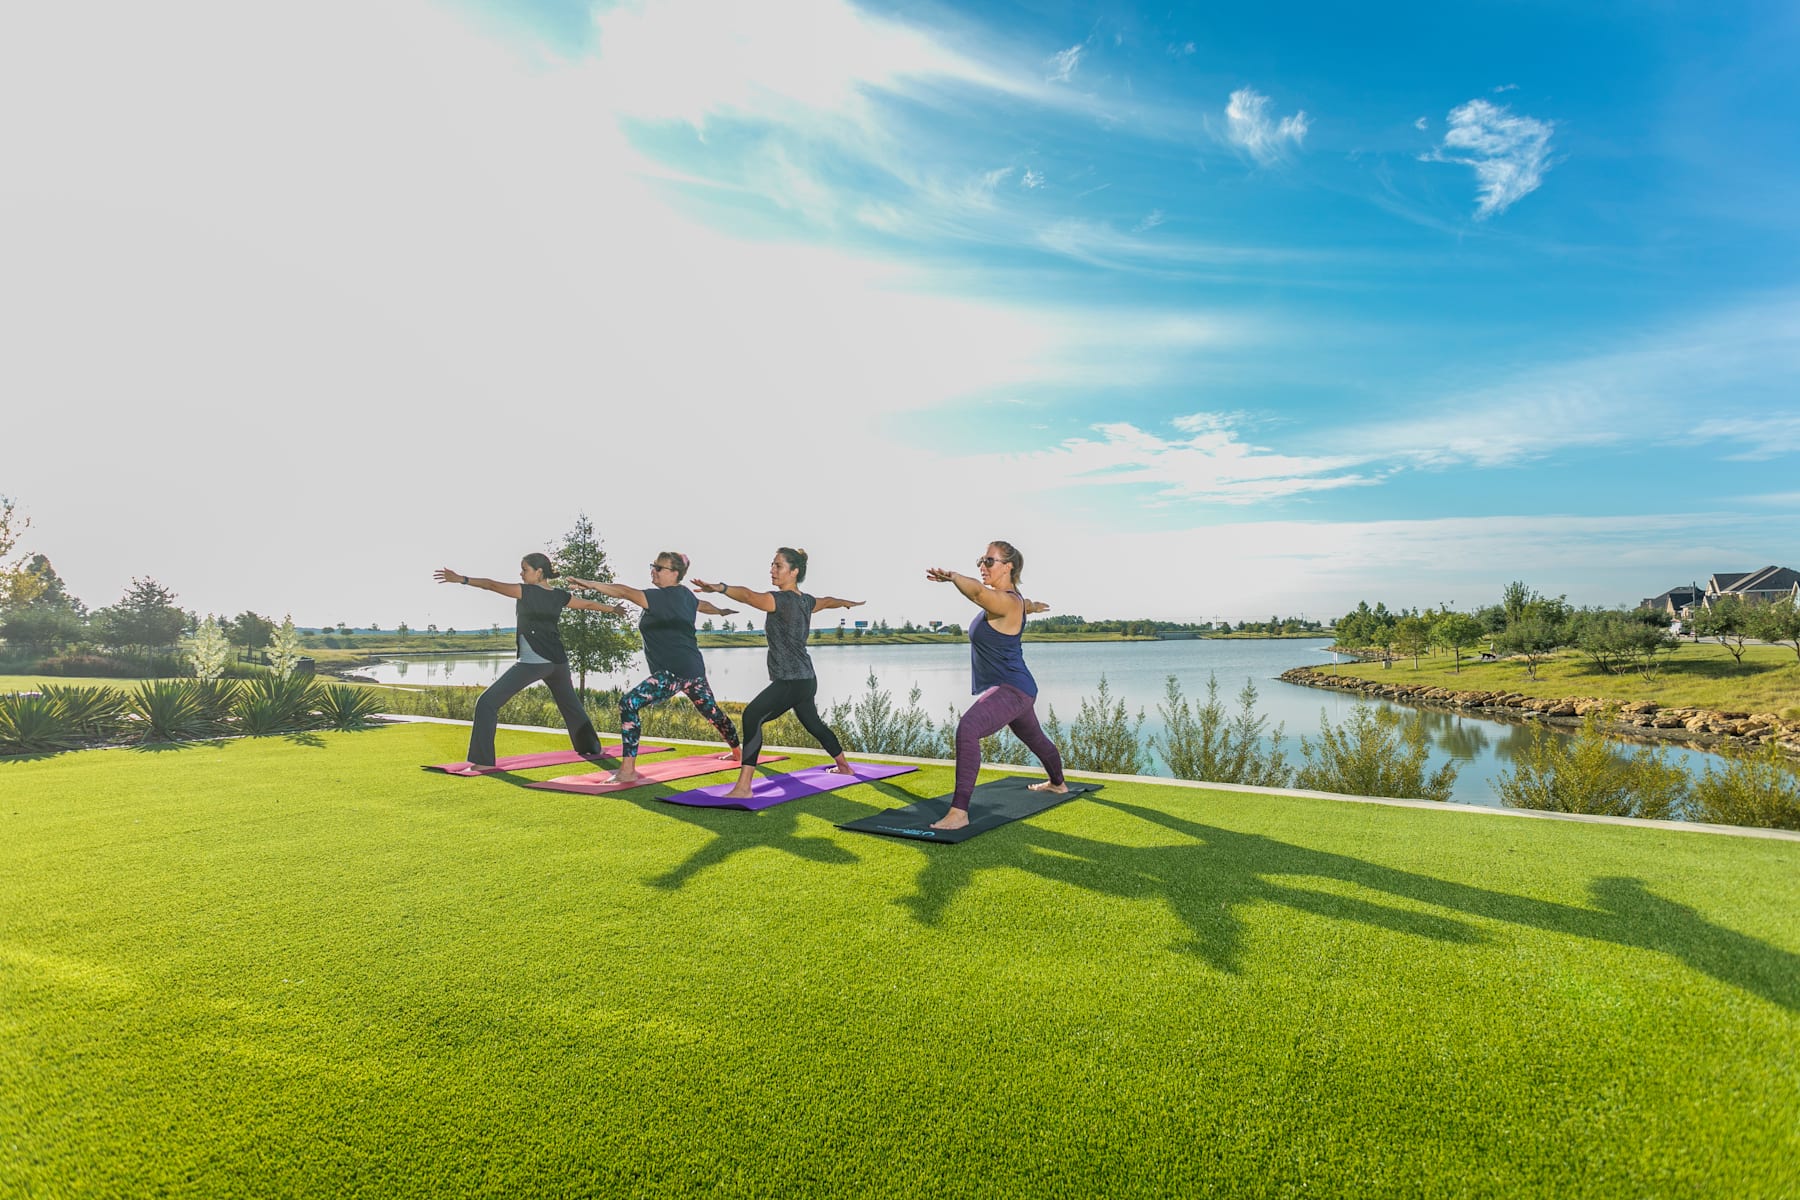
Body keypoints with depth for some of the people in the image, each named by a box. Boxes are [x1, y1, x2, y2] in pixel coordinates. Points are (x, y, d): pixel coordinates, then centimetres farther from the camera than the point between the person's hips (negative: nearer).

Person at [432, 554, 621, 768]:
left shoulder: (526, 591, -6)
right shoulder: (560, 596, 10)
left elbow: (492, 585, -15)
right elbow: (589, 603, 24)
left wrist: (461, 579, -16)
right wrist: (613, 609, 40)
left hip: (532, 662, -7)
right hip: (558, 660, 7)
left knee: (487, 702, -3)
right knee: (570, 704, 28)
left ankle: (483, 760, -9)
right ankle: (591, 747, 40)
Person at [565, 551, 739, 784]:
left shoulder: (662, 597, -13)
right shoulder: (686, 595, 13)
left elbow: (624, 592, -25)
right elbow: (704, 605, 34)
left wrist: (590, 584, -28)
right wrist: (721, 611, 55)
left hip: (674, 671, -10)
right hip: (694, 667, 10)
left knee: (628, 704, -14)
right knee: (711, 710, 26)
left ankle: (628, 770, -17)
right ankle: (737, 751, 46)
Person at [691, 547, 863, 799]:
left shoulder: (783, 600, -16)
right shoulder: (805, 601, 11)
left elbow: (748, 595, -33)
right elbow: (828, 601, 32)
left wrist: (719, 588, -48)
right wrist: (849, 603, 53)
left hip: (790, 682, -10)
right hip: (805, 679, 10)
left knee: (752, 716, -21)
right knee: (813, 724, 28)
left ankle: (743, 787, -27)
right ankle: (845, 766, 47)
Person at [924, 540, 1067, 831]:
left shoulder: (1006, 602, -21)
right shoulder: (1008, 597, 10)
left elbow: (978, 591, -45)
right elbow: (1023, 606, 36)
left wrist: (951, 576, -33)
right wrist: (1033, 607, 57)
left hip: (1012, 690, -12)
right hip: (1015, 688, 12)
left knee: (967, 729, -32)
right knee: (1035, 738, 34)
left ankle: (959, 812, -35)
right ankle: (1058, 783, 61)